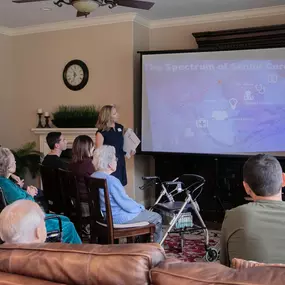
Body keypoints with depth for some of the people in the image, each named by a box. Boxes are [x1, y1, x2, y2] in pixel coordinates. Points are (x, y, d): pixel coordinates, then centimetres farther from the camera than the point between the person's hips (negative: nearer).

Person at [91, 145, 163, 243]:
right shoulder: (112, 181, -29)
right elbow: (125, 203, -24)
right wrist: (140, 207, -3)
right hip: (119, 217, -10)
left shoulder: (93, 177, 0)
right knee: (157, 218, 8)